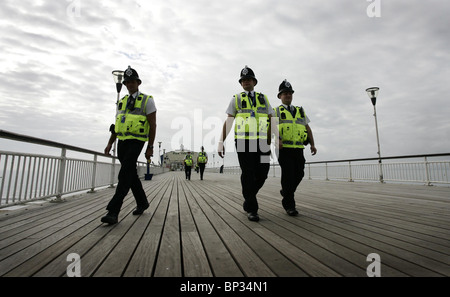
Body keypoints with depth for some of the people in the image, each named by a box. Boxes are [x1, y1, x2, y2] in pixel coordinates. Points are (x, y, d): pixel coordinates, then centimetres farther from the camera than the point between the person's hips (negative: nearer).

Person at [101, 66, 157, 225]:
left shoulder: (147, 100, -2)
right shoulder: (122, 102, 17)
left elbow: (153, 125, -6)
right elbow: (117, 125, 19)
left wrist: (150, 147, -11)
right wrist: (110, 144, 11)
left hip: (136, 142, -7)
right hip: (122, 141, 7)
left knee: (125, 174, -15)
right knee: (132, 175, 11)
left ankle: (113, 211, -13)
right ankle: (142, 203, 26)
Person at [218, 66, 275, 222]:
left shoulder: (263, 98, 17)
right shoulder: (236, 99, 11)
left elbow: (271, 120, 13)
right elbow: (228, 121, 4)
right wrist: (221, 142, -5)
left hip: (261, 142, 3)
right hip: (243, 141, -2)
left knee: (262, 174, 1)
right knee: (248, 174, -3)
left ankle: (248, 196, 29)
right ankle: (251, 209, 8)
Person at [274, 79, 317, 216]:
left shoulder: (300, 111, 20)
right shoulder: (276, 111, 6)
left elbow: (308, 128, 19)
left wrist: (312, 144, 9)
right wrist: (276, 139, -28)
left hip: (298, 148, 4)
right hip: (284, 148, -4)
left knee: (299, 174, 2)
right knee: (288, 175, -7)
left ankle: (285, 191, 31)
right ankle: (289, 205, 6)